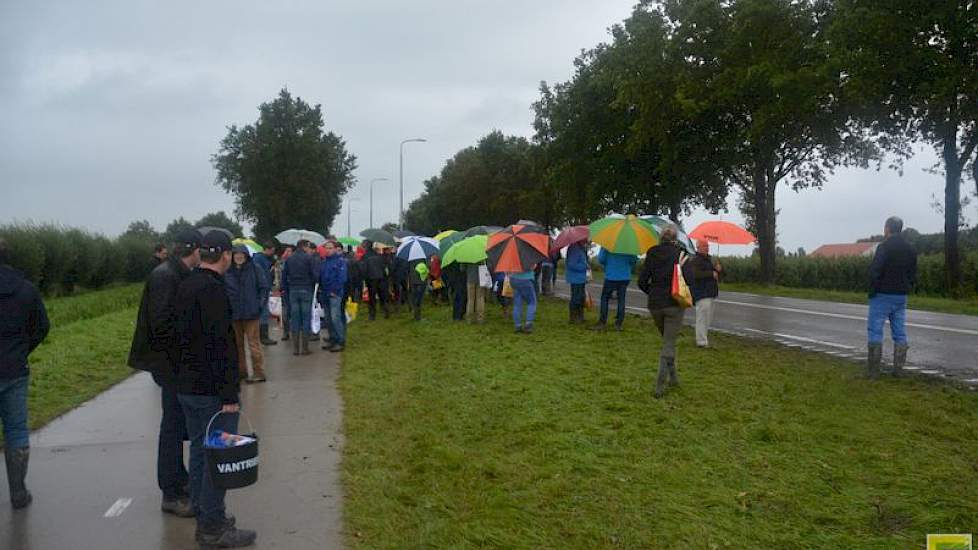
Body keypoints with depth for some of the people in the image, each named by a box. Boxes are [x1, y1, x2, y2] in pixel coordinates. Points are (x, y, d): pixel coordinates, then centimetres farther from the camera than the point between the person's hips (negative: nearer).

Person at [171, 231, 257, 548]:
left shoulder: (186, 286, 11)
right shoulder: (213, 289, -18)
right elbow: (221, 345, -22)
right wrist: (229, 394, -20)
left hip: (186, 387, 10)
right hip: (212, 390, -10)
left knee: (199, 451, 16)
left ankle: (204, 516, 26)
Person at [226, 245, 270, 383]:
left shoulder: (255, 269, -1)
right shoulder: (227, 271, 4)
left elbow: (264, 287, 0)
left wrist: (260, 304, -6)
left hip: (250, 312, -3)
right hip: (233, 313, 3)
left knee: (253, 342, -2)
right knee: (237, 343, 11)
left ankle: (259, 372, 3)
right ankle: (240, 371, 22)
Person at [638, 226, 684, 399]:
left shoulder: (652, 253, 2)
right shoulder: (680, 253, -6)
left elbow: (642, 281, 0)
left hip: (655, 304, 3)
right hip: (674, 305, -3)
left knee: (667, 340, 23)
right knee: (669, 344, 2)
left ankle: (673, 376, 29)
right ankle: (660, 386, -6)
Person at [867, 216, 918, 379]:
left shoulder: (884, 246, -13)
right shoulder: (910, 249, 9)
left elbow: (875, 271, -19)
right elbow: (913, 275, 13)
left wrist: (872, 290, -9)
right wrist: (906, 289, 16)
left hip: (883, 295, -6)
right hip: (901, 296, 6)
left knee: (875, 331, -2)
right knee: (900, 333, 9)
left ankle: (873, 370, -2)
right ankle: (898, 368, 11)